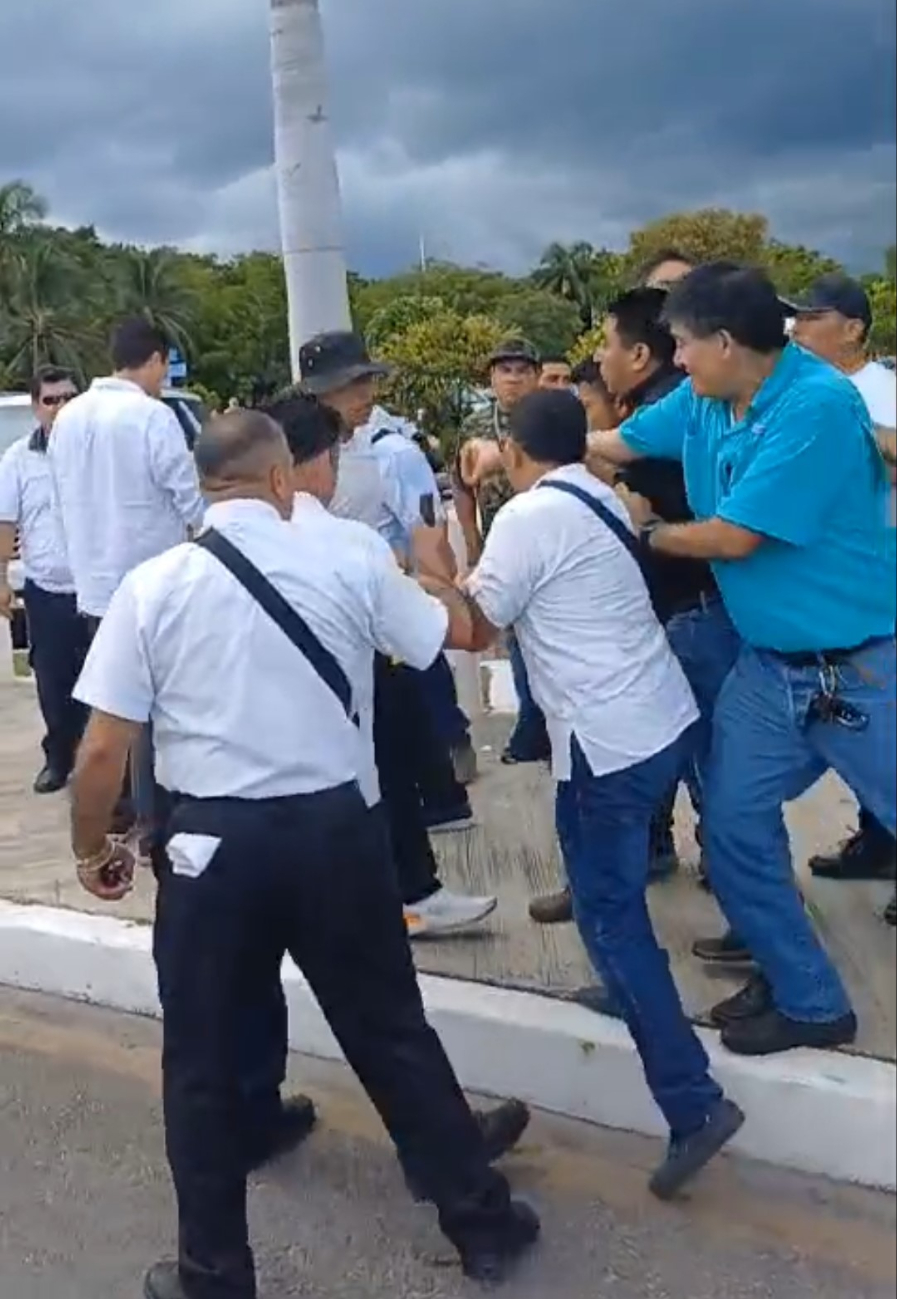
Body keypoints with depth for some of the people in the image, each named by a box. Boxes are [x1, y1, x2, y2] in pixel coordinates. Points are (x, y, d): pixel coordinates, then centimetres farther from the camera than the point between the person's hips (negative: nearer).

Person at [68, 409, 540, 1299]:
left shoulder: (152, 585, -6)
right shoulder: (349, 559, -3)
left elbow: (102, 748, -6)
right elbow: (457, 632, 11)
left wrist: (90, 849, 11)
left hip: (210, 839, -1)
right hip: (336, 828, 2)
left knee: (202, 1061, 16)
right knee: (393, 1033, 17)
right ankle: (481, 1222, 32)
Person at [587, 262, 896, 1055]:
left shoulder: (818, 404, -22)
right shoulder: (701, 404, 2)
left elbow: (733, 537, -21)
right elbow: (616, 443, 18)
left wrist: (642, 531, -5)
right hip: (770, 664, 8)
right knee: (734, 826, 9)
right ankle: (806, 998, 24)